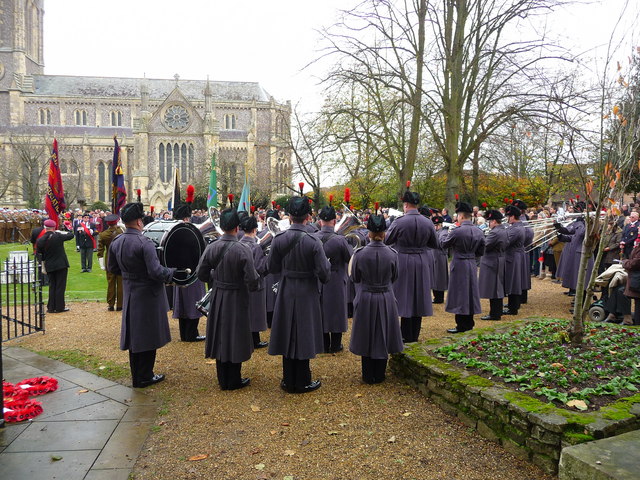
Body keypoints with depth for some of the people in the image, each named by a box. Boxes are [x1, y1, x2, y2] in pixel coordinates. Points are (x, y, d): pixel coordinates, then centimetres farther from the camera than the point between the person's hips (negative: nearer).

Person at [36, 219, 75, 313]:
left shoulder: (40, 240, -1)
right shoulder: (58, 236, -13)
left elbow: (40, 255, 6)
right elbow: (71, 235, 2)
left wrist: (43, 267, 16)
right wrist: (61, 232, 15)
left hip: (49, 266, 4)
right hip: (61, 265, -4)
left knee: (52, 286, 13)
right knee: (60, 286, 2)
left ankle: (51, 307, 16)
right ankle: (59, 307, 5)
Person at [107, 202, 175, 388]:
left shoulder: (116, 242, 2)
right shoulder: (144, 243, -21)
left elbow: (112, 268, 13)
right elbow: (156, 271, -24)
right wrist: (173, 272, -8)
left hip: (129, 296, 7)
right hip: (147, 296, -7)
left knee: (134, 336, 16)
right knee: (148, 336, 6)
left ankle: (136, 376, 28)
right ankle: (144, 378, 16)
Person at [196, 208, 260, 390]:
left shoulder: (211, 248, -7)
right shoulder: (243, 250, -20)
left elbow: (202, 274, -1)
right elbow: (251, 279, -21)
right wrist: (253, 286, 1)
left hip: (217, 298, 4)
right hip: (237, 300, -4)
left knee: (220, 337, 16)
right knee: (235, 338, 9)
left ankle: (223, 380, 28)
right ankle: (234, 381, 22)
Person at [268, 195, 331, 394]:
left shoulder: (278, 239, -8)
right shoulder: (313, 242, -18)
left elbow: (272, 267, 1)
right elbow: (324, 274, -16)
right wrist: (327, 263, 5)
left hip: (286, 294, 3)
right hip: (306, 295, -3)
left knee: (287, 335, 15)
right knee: (304, 336, 9)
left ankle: (288, 381, 27)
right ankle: (302, 383, 21)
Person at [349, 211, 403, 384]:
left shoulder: (360, 254, -14)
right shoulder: (392, 254, -9)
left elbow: (354, 278, -3)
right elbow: (394, 277, 4)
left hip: (366, 299, -1)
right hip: (386, 299, 2)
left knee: (366, 337, 11)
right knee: (383, 337, 14)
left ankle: (368, 376, 21)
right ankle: (380, 375, 24)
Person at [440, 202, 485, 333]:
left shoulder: (457, 231, -18)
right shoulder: (479, 232, 3)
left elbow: (443, 244, -4)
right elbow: (480, 252, 9)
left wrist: (448, 234, 13)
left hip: (459, 265, -7)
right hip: (472, 264, 7)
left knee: (459, 294, 1)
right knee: (470, 292, 15)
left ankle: (461, 325, 5)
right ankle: (469, 322, 25)